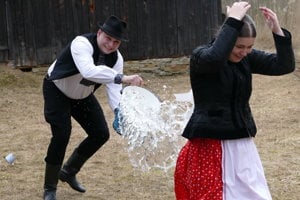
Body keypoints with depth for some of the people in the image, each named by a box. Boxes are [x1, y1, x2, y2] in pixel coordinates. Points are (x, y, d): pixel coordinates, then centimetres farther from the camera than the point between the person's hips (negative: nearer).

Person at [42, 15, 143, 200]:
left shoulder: (116, 59, -15)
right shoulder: (82, 44, -36)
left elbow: (114, 87, -22)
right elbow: (89, 71, -54)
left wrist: (118, 111, -41)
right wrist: (122, 78, -61)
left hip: (82, 95, 7)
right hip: (57, 90, -7)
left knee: (101, 134, 3)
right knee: (61, 135, -18)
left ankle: (68, 172, 26)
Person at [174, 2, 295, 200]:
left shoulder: (247, 58, 4)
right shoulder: (201, 56, -13)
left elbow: (284, 65, 0)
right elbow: (214, 58, -37)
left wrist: (278, 31, -14)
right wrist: (233, 21, -30)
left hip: (241, 144, 6)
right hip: (210, 145, -6)